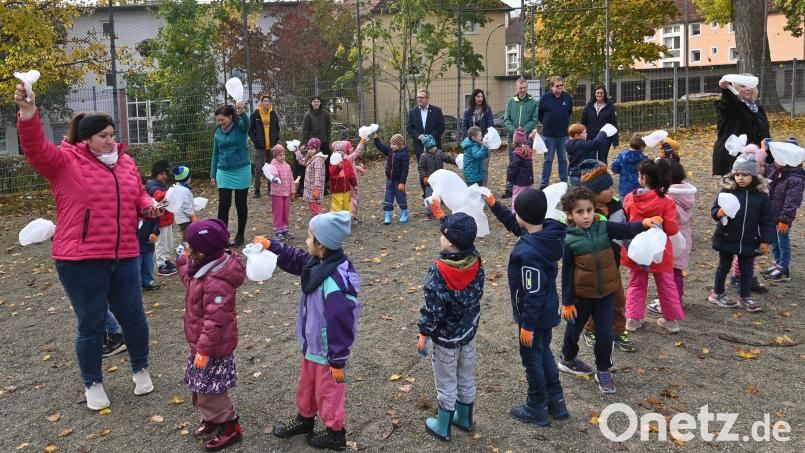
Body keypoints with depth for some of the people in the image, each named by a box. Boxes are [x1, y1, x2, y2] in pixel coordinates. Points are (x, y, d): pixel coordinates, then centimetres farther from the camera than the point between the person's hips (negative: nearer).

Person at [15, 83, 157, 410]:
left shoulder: (125, 162, 10)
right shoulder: (65, 162, -5)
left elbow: (139, 195, 22)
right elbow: (36, 149, -22)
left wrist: (148, 207, 0)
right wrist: (27, 112, -38)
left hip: (123, 257, 4)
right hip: (81, 261, -4)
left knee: (133, 317, 13)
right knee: (91, 325, 5)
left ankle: (140, 369, 36)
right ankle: (92, 384, 26)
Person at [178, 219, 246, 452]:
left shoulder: (216, 283, -33)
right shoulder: (204, 267, -1)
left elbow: (215, 321, -30)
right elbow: (188, 279, 23)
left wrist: (203, 350, -25)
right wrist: (184, 261, 8)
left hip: (213, 347, -10)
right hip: (201, 342, 10)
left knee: (209, 388, 4)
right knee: (201, 386, 22)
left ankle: (230, 426, 19)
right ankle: (211, 419, 40)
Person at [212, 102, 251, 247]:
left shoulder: (240, 127, -9)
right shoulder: (218, 131, 2)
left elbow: (246, 122, -33)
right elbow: (216, 153, 10)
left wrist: (242, 113, -56)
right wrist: (213, 174, 8)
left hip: (241, 171, -3)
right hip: (224, 172, 3)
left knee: (241, 204, 8)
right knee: (223, 205, -3)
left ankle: (240, 235, 22)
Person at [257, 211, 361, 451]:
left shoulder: (335, 283, -37)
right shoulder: (319, 262, -9)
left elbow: (340, 326, -30)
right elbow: (297, 260, 15)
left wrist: (338, 362, -21)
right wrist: (270, 246, 13)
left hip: (327, 351, -9)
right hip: (313, 344, 9)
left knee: (328, 391, 14)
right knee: (307, 384, 29)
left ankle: (335, 434, 37)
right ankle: (304, 419, 54)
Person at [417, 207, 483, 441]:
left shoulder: (437, 272, -28)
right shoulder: (475, 261, -12)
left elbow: (432, 309, -23)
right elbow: (460, 236, 8)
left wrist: (423, 335, -10)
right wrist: (442, 215, 13)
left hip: (446, 337, -5)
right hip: (469, 332, 6)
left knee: (446, 384, 11)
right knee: (466, 379, 22)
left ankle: (443, 426, 27)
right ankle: (464, 418, 40)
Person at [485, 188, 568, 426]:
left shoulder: (529, 253, -34)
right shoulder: (547, 232, -7)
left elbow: (533, 293, -27)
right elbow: (514, 225, 12)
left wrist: (527, 325, -17)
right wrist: (494, 204, 9)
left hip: (535, 316, -9)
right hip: (547, 311, 9)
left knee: (532, 359, 11)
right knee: (544, 353, 25)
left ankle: (537, 410, 29)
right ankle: (556, 402, 39)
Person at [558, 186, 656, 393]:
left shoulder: (604, 227, -8)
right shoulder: (569, 240, -14)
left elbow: (625, 229, -23)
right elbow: (567, 273, -8)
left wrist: (644, 223, -44)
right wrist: (567, 302, -5)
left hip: (606, 293, 2)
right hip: (581, 295, -1)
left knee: (605, 334, 4)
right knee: (574, 330, 18)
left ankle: (603, 370, 25)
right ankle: (567, 360, 45)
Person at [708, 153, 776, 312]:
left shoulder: (761, 196, -4)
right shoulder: (727, 191, -10)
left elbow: (767, 220, 0)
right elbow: (714, 210, -7)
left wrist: (766, 241, -2)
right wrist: (718, 213, -31)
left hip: (749, 241, 2)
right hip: (726, 239, -2)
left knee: (747, 269, 13)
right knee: (724, 266, 14)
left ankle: (746, 297, 28)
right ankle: (718, 293, 29)